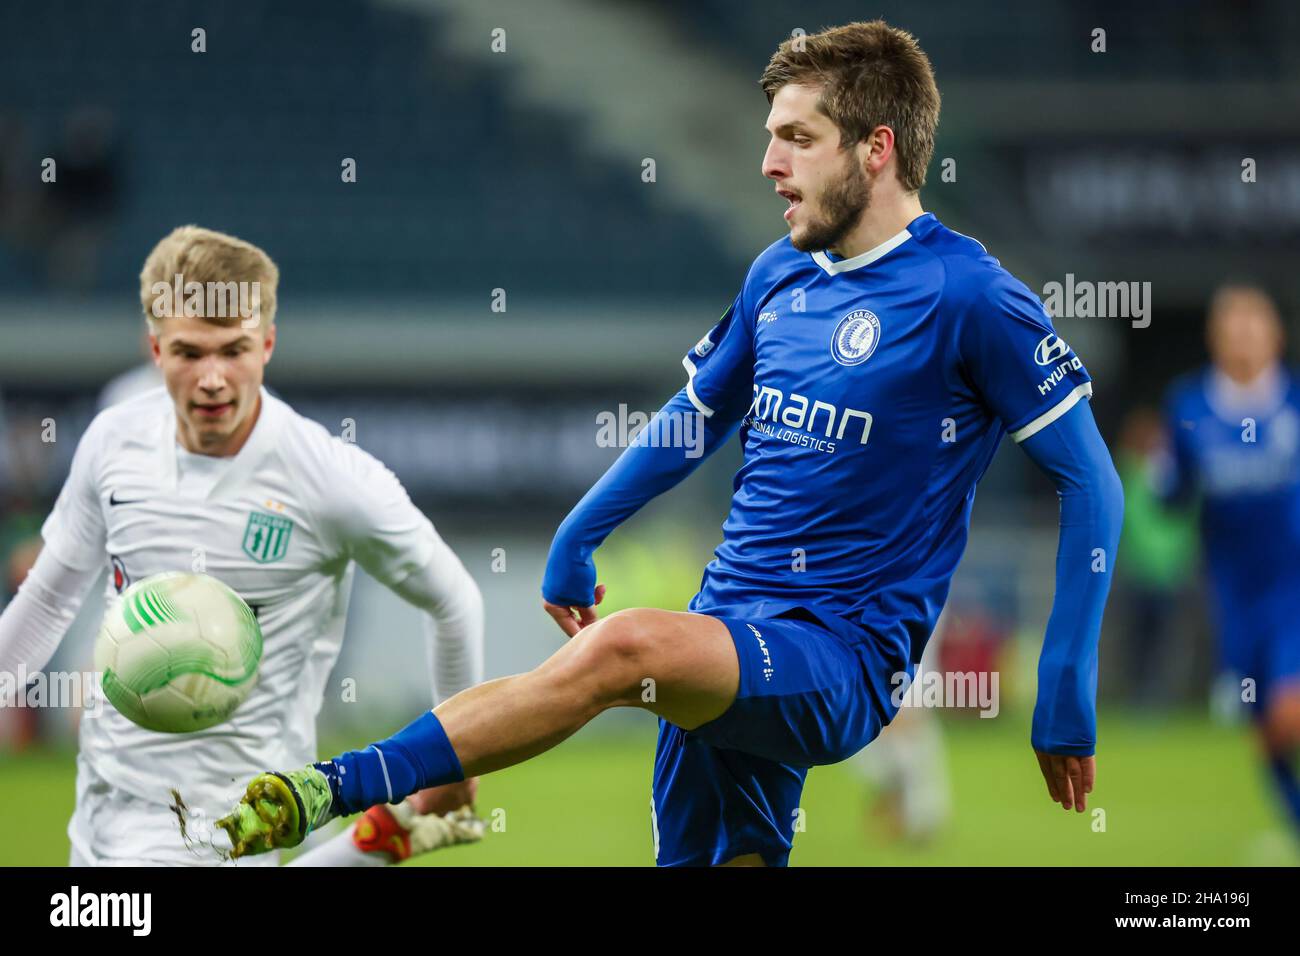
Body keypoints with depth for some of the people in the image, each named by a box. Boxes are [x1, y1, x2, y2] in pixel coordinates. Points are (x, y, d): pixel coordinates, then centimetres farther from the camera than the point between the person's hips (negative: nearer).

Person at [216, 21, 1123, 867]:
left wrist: (1066, 695, -10)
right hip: (729, 638, 8)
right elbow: (694, 419, 29)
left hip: (844, 663, -8)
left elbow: (1091, 482, -8)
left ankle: (335, 790, -32)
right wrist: (576, 540, 28)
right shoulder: (781, 276, 12)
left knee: (621, 645, -31)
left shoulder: (966, 295, -10)